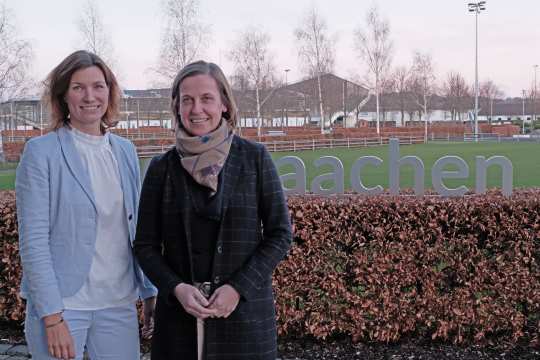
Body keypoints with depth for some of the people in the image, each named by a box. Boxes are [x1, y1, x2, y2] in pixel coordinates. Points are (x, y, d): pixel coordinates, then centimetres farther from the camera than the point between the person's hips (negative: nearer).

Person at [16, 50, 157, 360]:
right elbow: (33, 241, -11)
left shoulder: (125, 151, 7)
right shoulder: (41, 152, -7)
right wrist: (52, 317, -15)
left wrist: (151, 292, 8)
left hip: (119, 302, 4)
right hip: (62, 303, -4)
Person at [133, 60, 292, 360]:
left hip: (244, 309, -1)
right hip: (180, 312, 1)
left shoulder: (254, 158, -2)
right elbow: (145, 245, 6)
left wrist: (239, 288, -10)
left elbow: (280, 234, 0)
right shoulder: (162, 167, 2)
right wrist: (176, 288, -10)